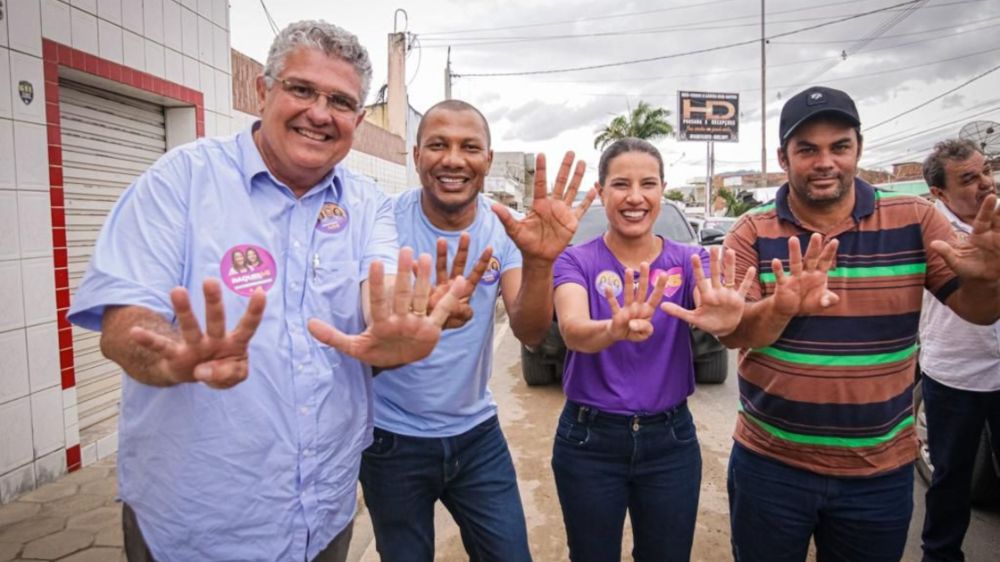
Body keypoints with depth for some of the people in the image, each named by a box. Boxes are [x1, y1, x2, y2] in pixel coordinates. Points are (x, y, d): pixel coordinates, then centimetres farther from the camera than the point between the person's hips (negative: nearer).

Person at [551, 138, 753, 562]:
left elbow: (723, 318, -25)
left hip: (670, 439, 2)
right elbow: (572, 330, -29)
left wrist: (725, 318, -49)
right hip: (589, 440, -1)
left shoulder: (689, 261, -4)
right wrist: (614, 330, -52)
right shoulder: (576, 261, -9)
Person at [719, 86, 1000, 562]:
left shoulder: (914, 220, -3)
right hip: (769, 464, -1)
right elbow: (731, 333, -14)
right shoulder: (752, 232, -7)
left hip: (881, 471, 2)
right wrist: (781, 307, -36)